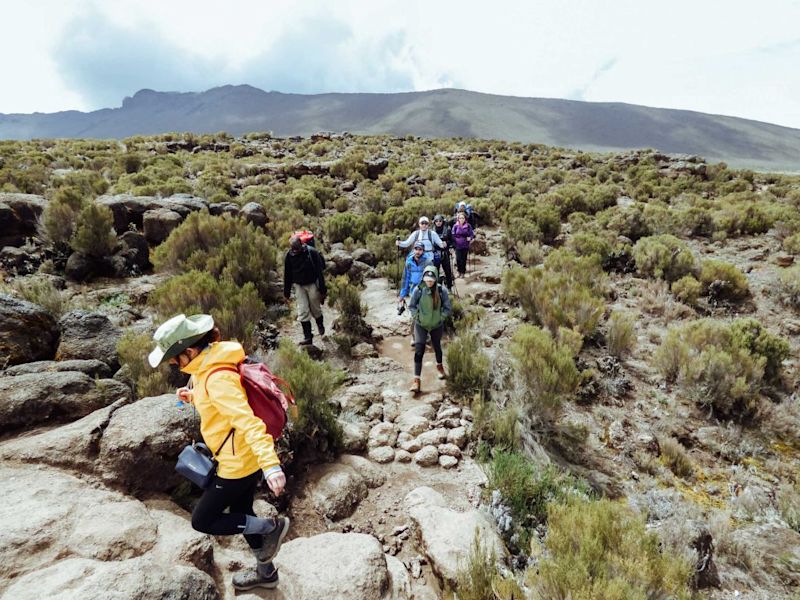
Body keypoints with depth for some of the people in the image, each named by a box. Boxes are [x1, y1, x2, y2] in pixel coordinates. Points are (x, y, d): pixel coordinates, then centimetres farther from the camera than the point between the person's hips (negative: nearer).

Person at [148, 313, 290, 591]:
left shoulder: (217, 379, -30)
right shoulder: (208, 365, 1)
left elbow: (248, 421, -38)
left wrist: (271, 464, -45)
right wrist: (193, 397, 1)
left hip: (238, 464, -10)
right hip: (244, 458, 10)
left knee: (202, 521, 10)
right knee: (241, 513, 26)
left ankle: (271, 527, 14)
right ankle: (265, 572, 45)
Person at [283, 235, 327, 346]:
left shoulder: (312, 252, -18)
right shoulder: (289, 255, -8)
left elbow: (319, 272, -13)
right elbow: (287, 275, 2)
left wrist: (323, 290, -12)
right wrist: (286, 293, 5)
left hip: (312, 284, -3)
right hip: (298, 285, 3)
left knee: (315, 309, 10)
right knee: (302, 312, -1)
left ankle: (320, 324, 41)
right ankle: (308, 337, 6)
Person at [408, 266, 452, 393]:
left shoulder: (442, 291, -16)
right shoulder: (418, 290, -15)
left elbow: (448, 309, -6)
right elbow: (411, 306, -2)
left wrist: (440, 317, -12)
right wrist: (417, 317, -11)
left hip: (437, 325, 1)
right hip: (421, 325, -1)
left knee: (437, 347, 23)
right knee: (419, 351, -7)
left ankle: (439, 366, 52)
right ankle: (416, 380, -2)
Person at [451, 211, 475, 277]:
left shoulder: (468, 226, 0)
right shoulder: (455, 226, 0)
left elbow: (472, 234, 5)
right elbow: (452, 235, 3)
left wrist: (470, 238, -16)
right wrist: (454, 243, -6)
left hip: (465, 246, 0)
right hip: (458, 246, 0)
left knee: (464, 259, 4)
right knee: (458, 259, -5)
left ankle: (463, 272, 17)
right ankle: (459, 272, 15)